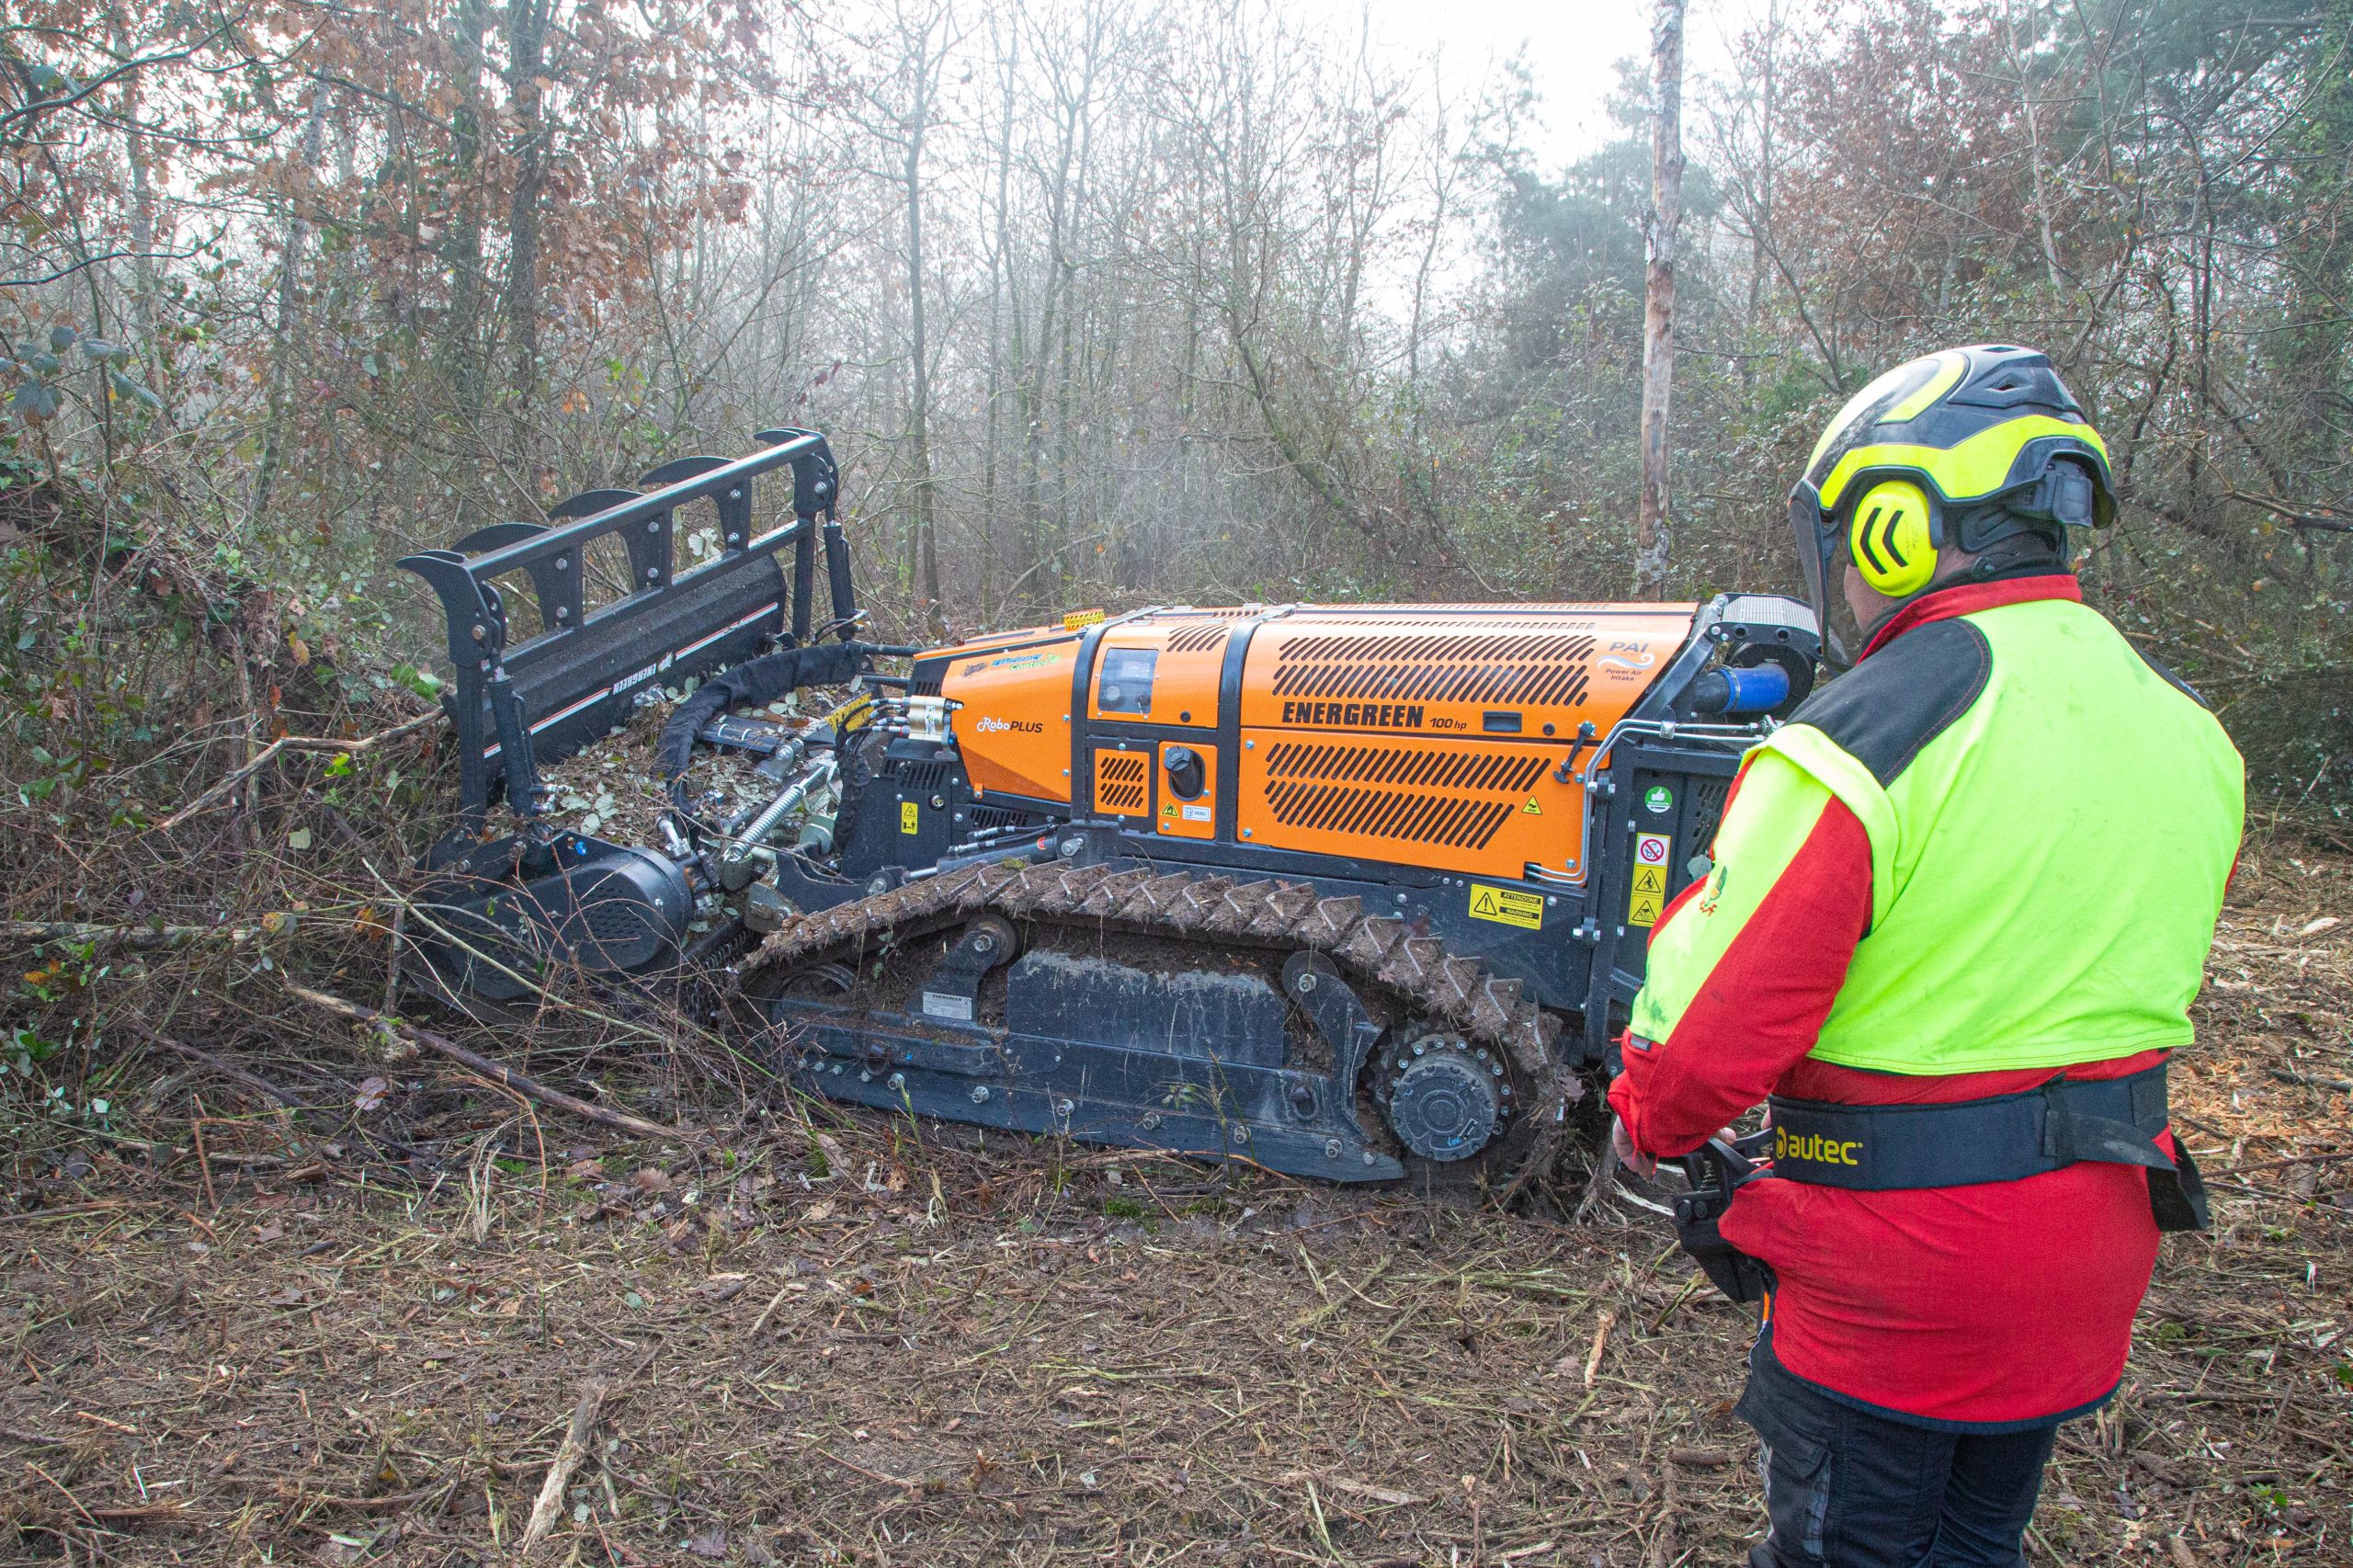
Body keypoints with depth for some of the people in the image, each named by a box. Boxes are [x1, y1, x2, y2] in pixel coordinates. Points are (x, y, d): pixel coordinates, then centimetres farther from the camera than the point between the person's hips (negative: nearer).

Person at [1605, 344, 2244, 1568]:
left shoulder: (1863, 739, -24)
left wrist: (1645, 1126, -3)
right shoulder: (2186, 732, 1)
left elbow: (1716, 1022, -22)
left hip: (1898, 1265, -7)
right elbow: (2140, 980, 13)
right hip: (2089, 1262, 7)